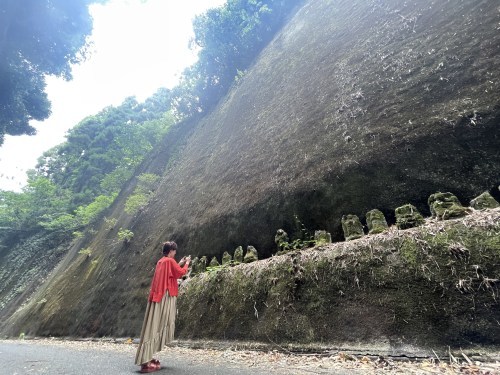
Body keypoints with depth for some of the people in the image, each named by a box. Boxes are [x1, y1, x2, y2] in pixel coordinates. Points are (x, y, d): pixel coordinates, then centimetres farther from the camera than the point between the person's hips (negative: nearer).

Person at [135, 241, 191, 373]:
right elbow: (180, 273, -5)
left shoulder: (161, 261, 13)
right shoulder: (170, 261, -13)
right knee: (156, 327, -7)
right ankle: (146, 362, -4)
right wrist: (186, 264, 11)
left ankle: (148, 358, 19)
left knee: (154, 326, 13)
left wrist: (179, 264, 27)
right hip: (165, 297, -9)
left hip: (157, 296, 9)